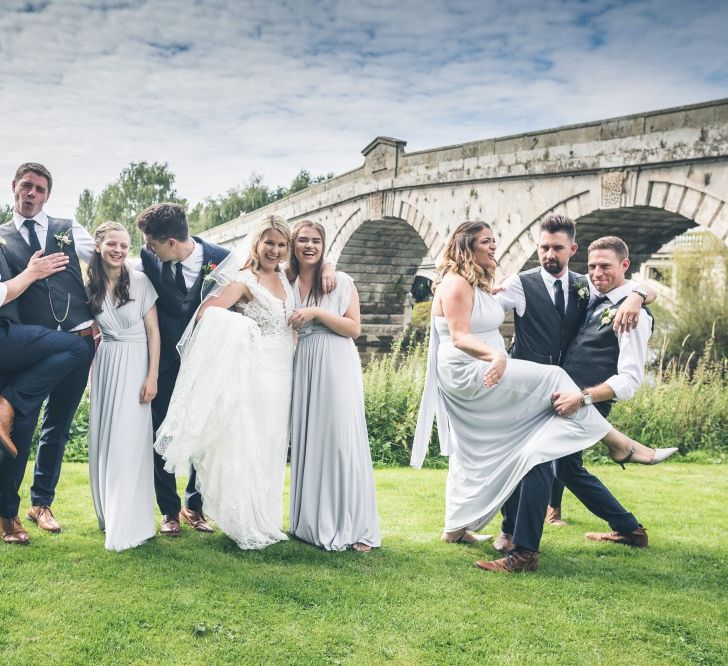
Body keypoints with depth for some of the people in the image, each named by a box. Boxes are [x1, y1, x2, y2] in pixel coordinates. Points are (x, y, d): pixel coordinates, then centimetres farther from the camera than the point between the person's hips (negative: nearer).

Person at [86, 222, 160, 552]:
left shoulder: (140, 281, -9)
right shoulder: (90, 287, 4)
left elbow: (153, 331, -7)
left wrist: (152, 376, -11)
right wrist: (92, 371, 6)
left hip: (134, 366, -4)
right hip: (103, 366, 4)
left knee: (128, 442, -6)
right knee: (103, 441, 9)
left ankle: (129, 525, 2)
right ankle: (109, 515, 25)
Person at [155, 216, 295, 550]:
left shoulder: (285, 277, 9)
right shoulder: (245, 280, -11)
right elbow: (205, 312, -22)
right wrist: (242, 323, -17)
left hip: (282, 374, 8)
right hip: (254, 373, -7)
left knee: (271, 447, 14)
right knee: (246, 446, -3)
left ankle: (267, 519, 26)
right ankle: (248, 526, 6)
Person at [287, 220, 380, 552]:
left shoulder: (341, 282, 1)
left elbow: (354, 328, -6)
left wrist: (317, 313, -14)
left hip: (336, 369, -4)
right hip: (303, 370, 4)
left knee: (342, 441, -6)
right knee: (306, 442, 4)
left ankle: (353, 527, -1)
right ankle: (311, 522, 13)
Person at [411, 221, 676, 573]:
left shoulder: (479, 285, 18)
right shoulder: (456, 284, -13)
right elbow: (460, 337, -21)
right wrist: (495, 356, -38)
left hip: (480, 377, 11)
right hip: (469, 374, -11)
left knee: (469, 456, 15)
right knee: (552, 378, -12)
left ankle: (455, 528, 24)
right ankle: (618, 443, -5)